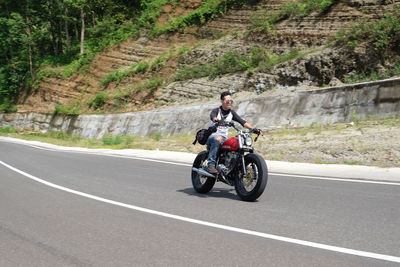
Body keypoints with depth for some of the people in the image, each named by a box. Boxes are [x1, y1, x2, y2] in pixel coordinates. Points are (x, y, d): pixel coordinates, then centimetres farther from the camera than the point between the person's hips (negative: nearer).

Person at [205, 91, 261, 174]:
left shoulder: (232, 113, 11)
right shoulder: (216, 111, -4)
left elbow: (242, 122, 3)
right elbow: (212, 116, -28)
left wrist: (254, 129, -11)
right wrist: (218, 121, -52)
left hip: (224, 137, 5)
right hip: (212, 135, -5)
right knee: (218, 139, -39)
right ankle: (211, 165, -40)